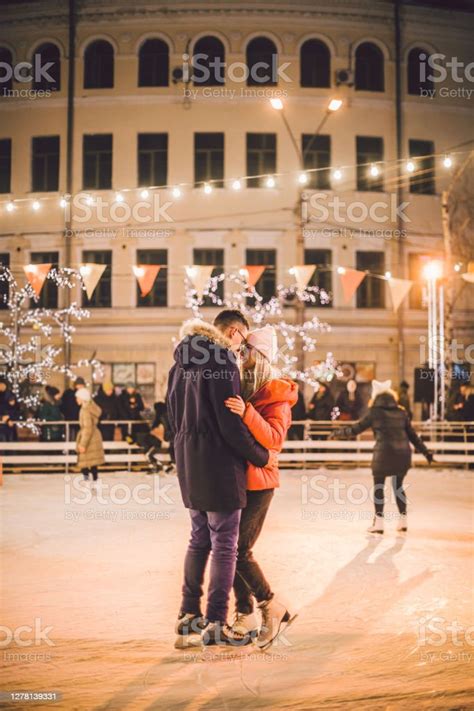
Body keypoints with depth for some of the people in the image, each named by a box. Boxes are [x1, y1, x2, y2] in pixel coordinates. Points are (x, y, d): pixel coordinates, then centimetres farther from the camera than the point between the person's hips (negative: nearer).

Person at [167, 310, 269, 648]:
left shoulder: (182, 363, 13)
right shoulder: (222, 361, -15)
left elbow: (173, 414, 17)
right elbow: (231, 421, -18)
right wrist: (259, 455, -6)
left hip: (188, 461, 9)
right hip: (219, 462, -8)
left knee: (200, 539, 17)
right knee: (224, 545, -1)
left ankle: (189, 614, 23)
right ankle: (216, 623, 1)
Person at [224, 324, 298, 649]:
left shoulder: (277, 396, -9)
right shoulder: (243, 389, 12)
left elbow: (274, 439, -24)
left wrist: (247, 413, -35)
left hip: (258, 483, -7)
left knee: (240, 550, -9)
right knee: (233, 548, 7)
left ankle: (272, 607, 11)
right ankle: (246, 617, 17)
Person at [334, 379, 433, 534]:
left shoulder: (375, 412, 0)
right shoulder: (401, 412, 11)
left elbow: (358, 427, 6)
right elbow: (412, 434, 13)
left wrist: (341, 431, 21)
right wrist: (425, 451, 20)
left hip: (384, 451, -4)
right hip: (403, 452, 4)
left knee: (378, 486, 6)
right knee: (398, 485, 18)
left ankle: (379, 523, 4)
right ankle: (403, 520, 20)